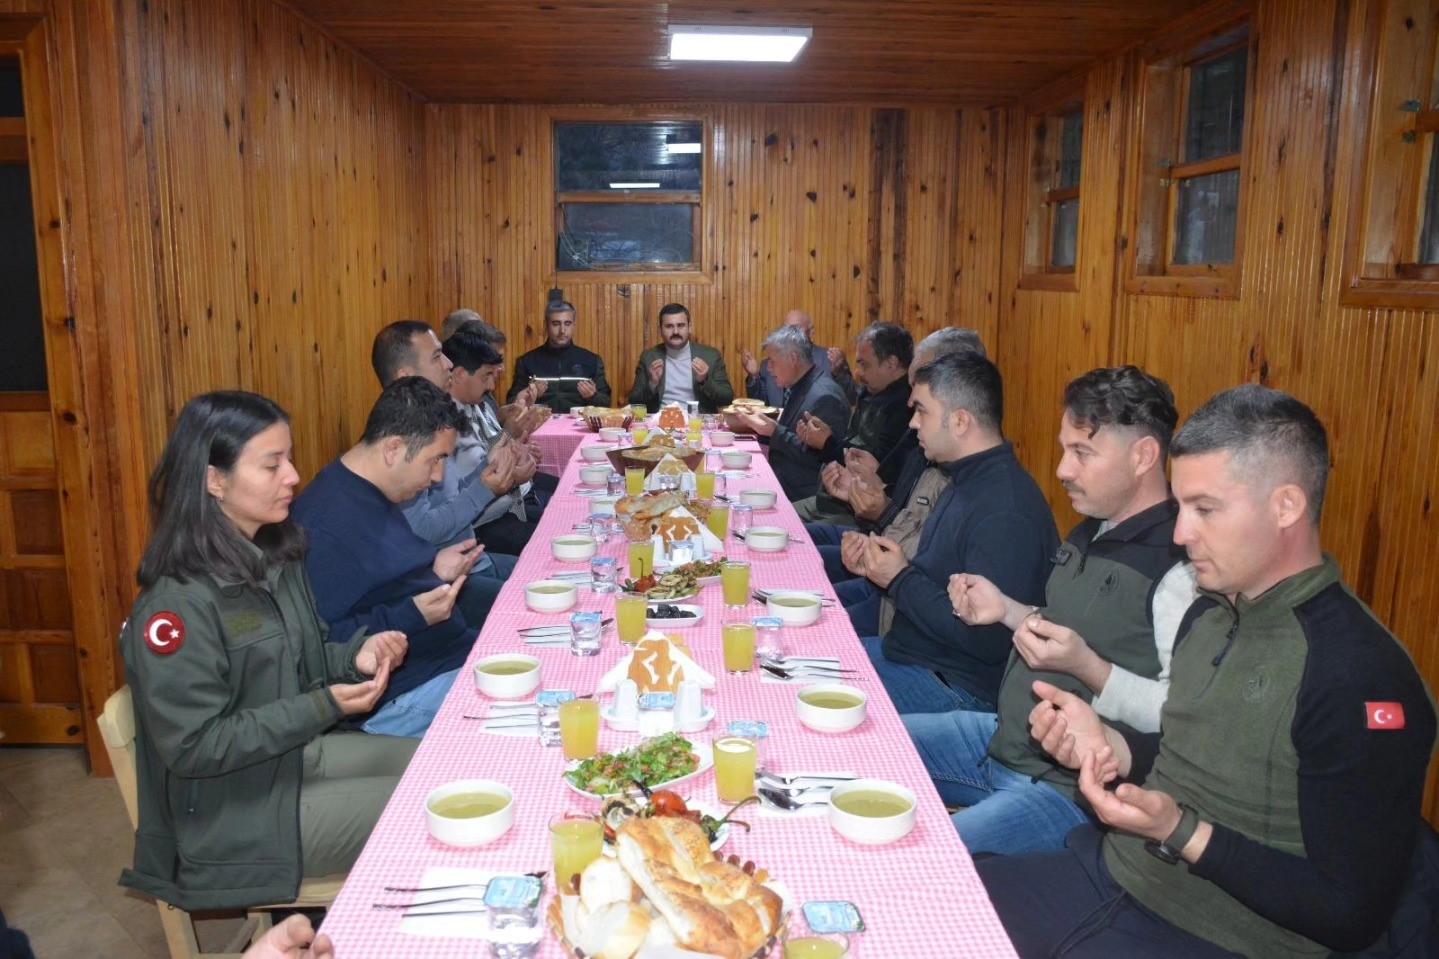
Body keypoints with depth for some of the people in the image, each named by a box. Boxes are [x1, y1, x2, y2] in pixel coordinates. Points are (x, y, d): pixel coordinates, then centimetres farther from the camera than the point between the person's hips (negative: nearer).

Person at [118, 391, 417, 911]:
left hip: (298, 752, 8)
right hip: (235, 816, -8)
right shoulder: (178, 603, -26)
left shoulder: (275, 554, 0)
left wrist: (356, 655, -9)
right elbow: (194, 748, -23)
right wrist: (323, 707, -27)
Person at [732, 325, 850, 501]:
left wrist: (775, 431, -20)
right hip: (781, 482, 9)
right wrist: (757, 422, 6)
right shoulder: (797, 388, 12)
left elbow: (815, 457, -22)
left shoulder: (825, 396, -18)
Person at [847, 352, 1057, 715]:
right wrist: (876, 563, -1)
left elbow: (988, 641, -29)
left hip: (955, 686, -10)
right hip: (910, 651, 10)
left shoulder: (1005, 512, -26)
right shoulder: (968, 481, 10)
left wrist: (899, 579, -19)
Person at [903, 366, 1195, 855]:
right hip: (1004, 740, 9)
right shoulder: (1090, 533, 10)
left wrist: (1086, 667, -30)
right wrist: (1006, 610, 7)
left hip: (1069, 790, -9)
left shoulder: (1178, 569, -20)